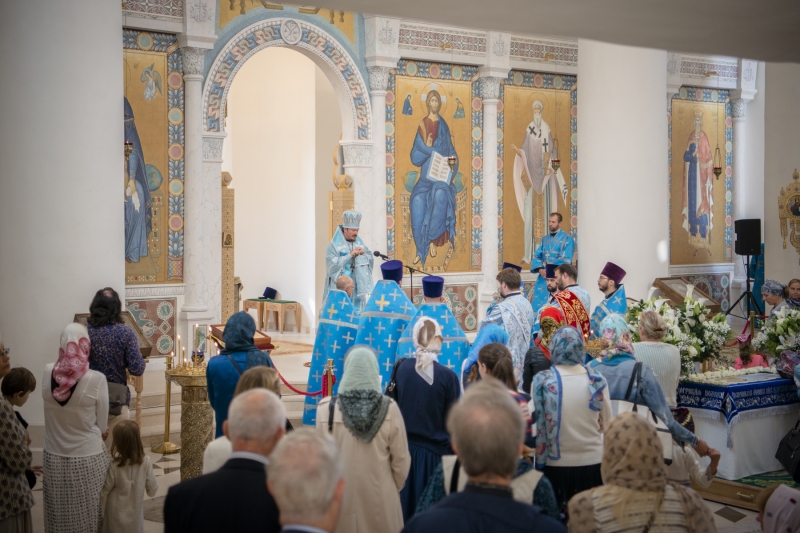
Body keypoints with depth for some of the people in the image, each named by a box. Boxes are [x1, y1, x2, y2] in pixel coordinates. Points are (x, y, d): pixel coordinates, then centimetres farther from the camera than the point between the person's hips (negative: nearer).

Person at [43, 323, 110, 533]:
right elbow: (103, 427, -7)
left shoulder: (48, 372, -8)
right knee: (87, 514, 11)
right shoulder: (96, 379, -17)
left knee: (60, 513, 16)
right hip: (87, 457, -3)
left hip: (54, 455, 3)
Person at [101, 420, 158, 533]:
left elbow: (105, 489, -7)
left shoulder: (113, 464, -19)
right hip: (135, 513, 2)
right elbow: (152, 490, -2)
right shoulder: (146, 462, -13)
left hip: (116, 513, -1)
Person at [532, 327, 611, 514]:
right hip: (592, 463, 2)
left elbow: (538, 424, -8)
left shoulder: (542, 381, -11)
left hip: (556, 464, -1)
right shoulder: (597, 381, -5)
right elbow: (606, 424, 4)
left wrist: (540, 462, 4)